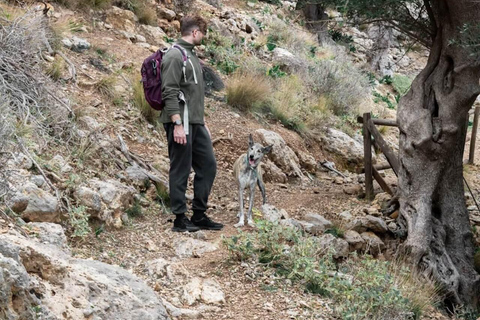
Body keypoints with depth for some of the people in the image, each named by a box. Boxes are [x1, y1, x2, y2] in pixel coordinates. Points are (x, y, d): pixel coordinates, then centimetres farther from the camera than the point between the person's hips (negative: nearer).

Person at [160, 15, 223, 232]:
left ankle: (199, 215, 16)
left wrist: (203, 122, 22)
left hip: (196, 124, 10)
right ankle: (180, 219, 6)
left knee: (208, 166, 9)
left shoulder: (191, 55, 18)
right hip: (181, 123, -9)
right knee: (180, 171, -2)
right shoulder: (175, 56, -12)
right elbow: (169, 93, -19)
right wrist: (177, 124, -24)